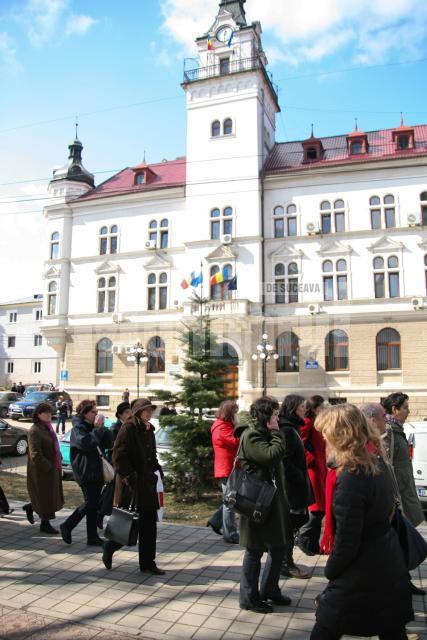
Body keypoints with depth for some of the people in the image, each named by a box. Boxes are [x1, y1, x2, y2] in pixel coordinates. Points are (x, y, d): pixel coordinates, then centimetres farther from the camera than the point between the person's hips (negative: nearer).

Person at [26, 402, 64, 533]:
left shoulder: (47, 427, 10)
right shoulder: (34, 431, -18)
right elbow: (35, 455, -22)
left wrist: (59, 461, 8)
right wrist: (48, 467, -19)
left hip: (52, 468, 9)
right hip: (41, 471, -9)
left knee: (52, 496, 16)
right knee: (45, 497, 3)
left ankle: (31, 507, 37)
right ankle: (45, 524, 19)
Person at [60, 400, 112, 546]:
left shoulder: (94, 427, 14)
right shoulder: (78, 428, -10)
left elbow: (108, 444, 10)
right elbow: (86, 443, -29)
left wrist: (103, 429, -4)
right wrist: (98, 429, -21)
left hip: (96, 471, 8)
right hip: (85, 472, -8)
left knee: (94, 504, 10)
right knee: (90, 503, -7)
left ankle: (93, 537, 18)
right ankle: (67, 526, 12)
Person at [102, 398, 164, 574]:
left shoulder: (149, 430, 12)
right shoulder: (128, 428, -13)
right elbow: (118, 456, -18)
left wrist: (157, 469, 10)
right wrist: (130, 477, -21)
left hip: (147, 484, 8)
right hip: (130, 485, -8)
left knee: (149, 523, 10)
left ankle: (147, 562, 21)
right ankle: (109, 548, 31)